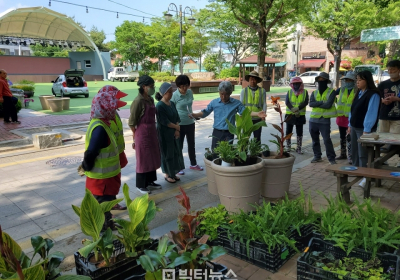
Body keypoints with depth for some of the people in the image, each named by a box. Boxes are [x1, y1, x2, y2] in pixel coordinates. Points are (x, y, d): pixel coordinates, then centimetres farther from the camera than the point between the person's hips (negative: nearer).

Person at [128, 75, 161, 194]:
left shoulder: (150, 99, 8)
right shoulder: (138, 101, -17)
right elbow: (132, 122, -13)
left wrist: (153, 131, 13)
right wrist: (136, 136, -5)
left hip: (152, 132, 8)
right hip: (142, 133, -8)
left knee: (153, 157, 16)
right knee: (143, 159, 3)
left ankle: (150, 181, 32)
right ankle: (140, 185, 18)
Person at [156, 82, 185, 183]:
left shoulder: (172, 103, 7)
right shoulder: (160, 106, -17)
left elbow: (177, 118, 7)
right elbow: (165, 122, -19)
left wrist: (177, 130, -7)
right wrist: (177, 127, -9)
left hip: (174, 133, 7)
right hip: (164, 134, -7)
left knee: (176, 152, 12)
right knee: (167, 153, 3)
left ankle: (173, 173, 26)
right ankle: (167, 175, 19)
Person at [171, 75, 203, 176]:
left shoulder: (190, 92, 0)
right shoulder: (174, 95, -15)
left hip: (190, 123, 5)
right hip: (179, 124, -5)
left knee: (191, 144, 17)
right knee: (179, 146, 7)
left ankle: (193, 164, 34)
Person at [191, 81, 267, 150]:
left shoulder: (236, 103, -1)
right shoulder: (214, 102, 2)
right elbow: (205, 112, 7)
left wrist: (257, 114, -17)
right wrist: (195, 115, -11)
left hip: (229, 133, -1)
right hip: (217, 132, 1)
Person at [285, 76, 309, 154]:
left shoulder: (305, 92, 1)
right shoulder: (289, 92, 3)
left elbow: (306, 102, -10)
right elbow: (287, 102, -8)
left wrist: (298, 108, -25)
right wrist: (293, 110, -21)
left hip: (300, 115, -1)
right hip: (289, 114, 1)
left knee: (299, 133, 5)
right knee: (288, 132, 8)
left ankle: (299, 148, 15)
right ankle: (288, 147, 23)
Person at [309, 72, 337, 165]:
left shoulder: (331, 92, -3)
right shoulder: (314, 93, 11)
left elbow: (328, 105, -17)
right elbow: (311, 104, -6)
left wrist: (317, 104, -7)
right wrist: (321, 102, -17)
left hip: (325, 120, -5)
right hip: (313, 119, 5)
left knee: (327, 140, -7)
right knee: (315, 139, 12)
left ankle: (331, 158, 4)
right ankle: (317, 156, 24)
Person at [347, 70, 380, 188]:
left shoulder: (373, 95, -15)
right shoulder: (358, 93, 13)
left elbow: (371, 113, -19)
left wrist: (366, 130, -21)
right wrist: (350, 125, 15)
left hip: (364, 129, -8)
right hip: (354, 127, 8)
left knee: (363, 154, -6)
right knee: (354, 152, 16)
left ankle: (365, 177, 2)